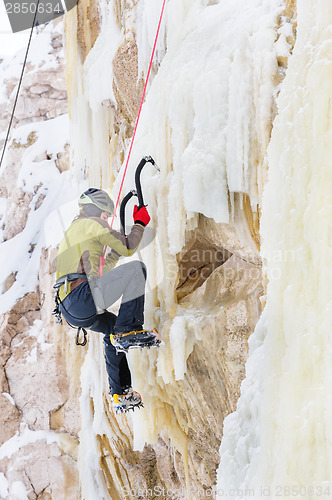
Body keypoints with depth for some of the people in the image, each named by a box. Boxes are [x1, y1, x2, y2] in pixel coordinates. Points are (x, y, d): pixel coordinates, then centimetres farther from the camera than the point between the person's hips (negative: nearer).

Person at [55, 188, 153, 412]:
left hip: (68, 307, 10)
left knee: (113, 328, 29)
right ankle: (129, 329, -12)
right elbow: (128, 249, 6)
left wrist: (117, 251, 41)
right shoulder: (93, 223, 3)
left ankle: (121, 394, 27)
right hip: (83, 296, -10)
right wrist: (140, 223, 21)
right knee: (137, 269, -10)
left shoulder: (73, 230, 31)